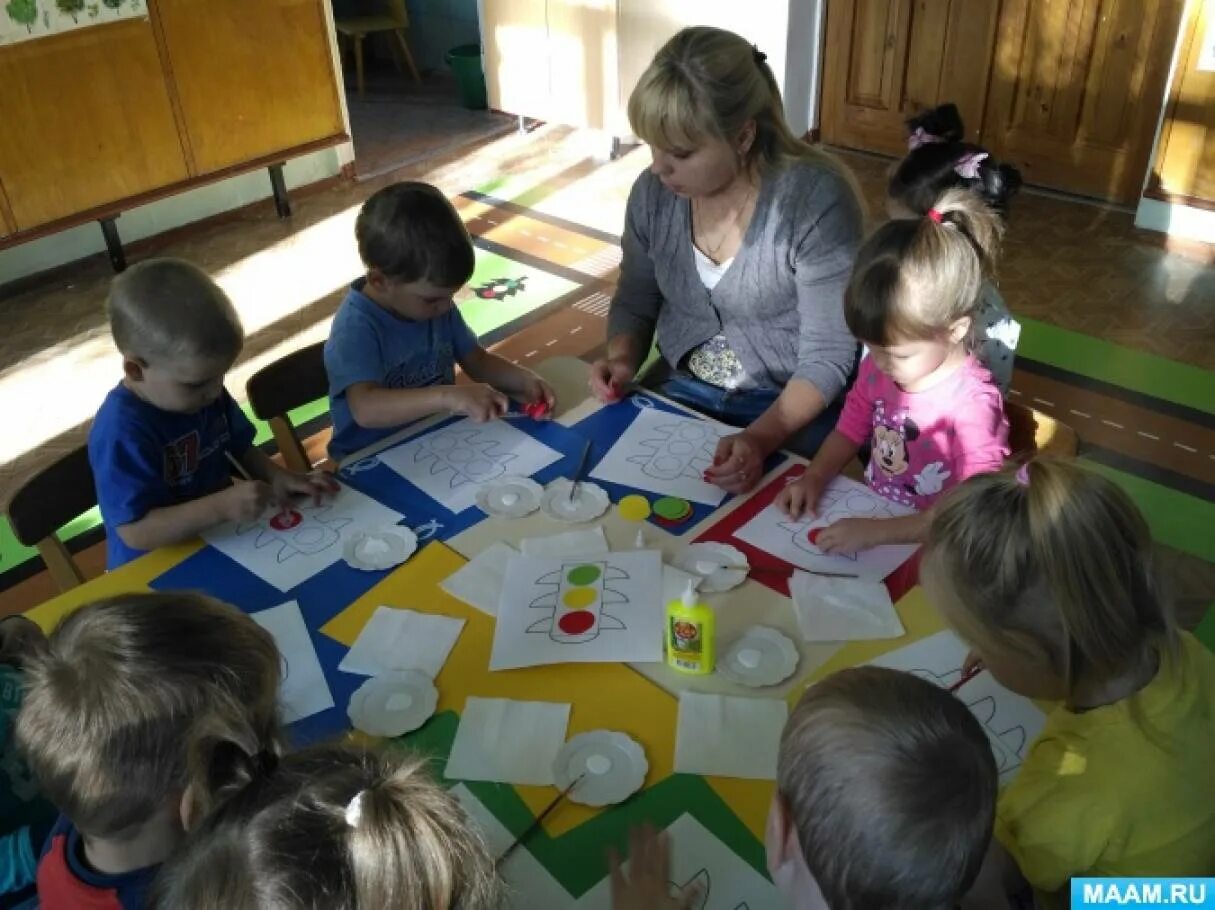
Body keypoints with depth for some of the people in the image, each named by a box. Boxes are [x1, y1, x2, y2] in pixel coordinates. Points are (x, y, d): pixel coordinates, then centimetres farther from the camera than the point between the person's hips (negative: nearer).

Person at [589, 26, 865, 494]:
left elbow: (827, 357, -18)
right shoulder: (654, 192, -6)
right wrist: (622, 359, -11)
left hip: (791, 408, -4)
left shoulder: (817, 200, -20)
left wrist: (761, 437, -32)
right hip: (677, 393, 5)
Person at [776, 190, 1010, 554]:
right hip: (869, 517, 6)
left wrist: (878, 531, -26)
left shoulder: (972, 404, -21)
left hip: (929, 549, -6)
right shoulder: (878, 367, -1)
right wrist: (814, 478, -4)